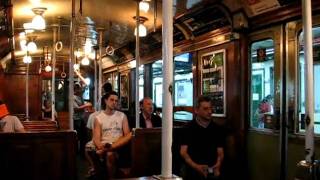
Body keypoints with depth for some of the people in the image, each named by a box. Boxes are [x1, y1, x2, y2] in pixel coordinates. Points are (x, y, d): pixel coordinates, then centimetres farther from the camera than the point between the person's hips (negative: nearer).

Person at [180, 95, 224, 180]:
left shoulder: (216, 129, 5)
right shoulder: (189, 128, -3)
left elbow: (220, 152, 5)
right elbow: (183, 152, -7)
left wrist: (218, 165, -15)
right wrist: (196, 166, -20)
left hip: (212, 172, 3)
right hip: (193, 173, -2)